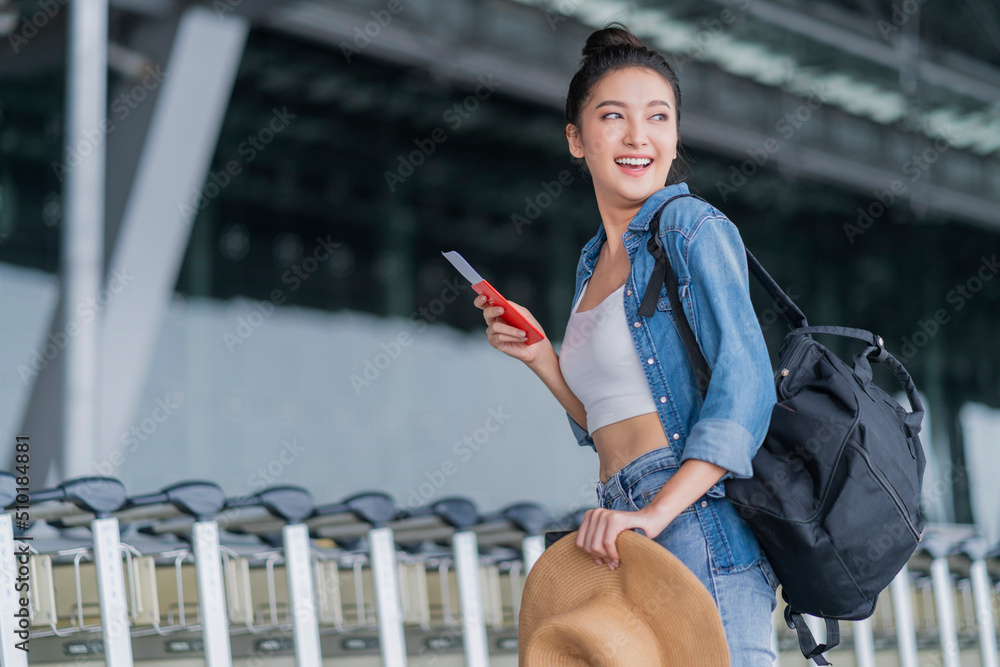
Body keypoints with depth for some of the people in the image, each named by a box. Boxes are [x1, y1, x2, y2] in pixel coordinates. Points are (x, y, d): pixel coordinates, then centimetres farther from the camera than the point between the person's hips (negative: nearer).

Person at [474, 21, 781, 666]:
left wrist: (653, 512, -24)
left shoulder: (691, 225, -3)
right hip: (633, 534, 7)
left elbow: (745, 384, -15)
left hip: (696, 526, -7)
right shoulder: (594, 261, 21)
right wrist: (538, 356, 10)